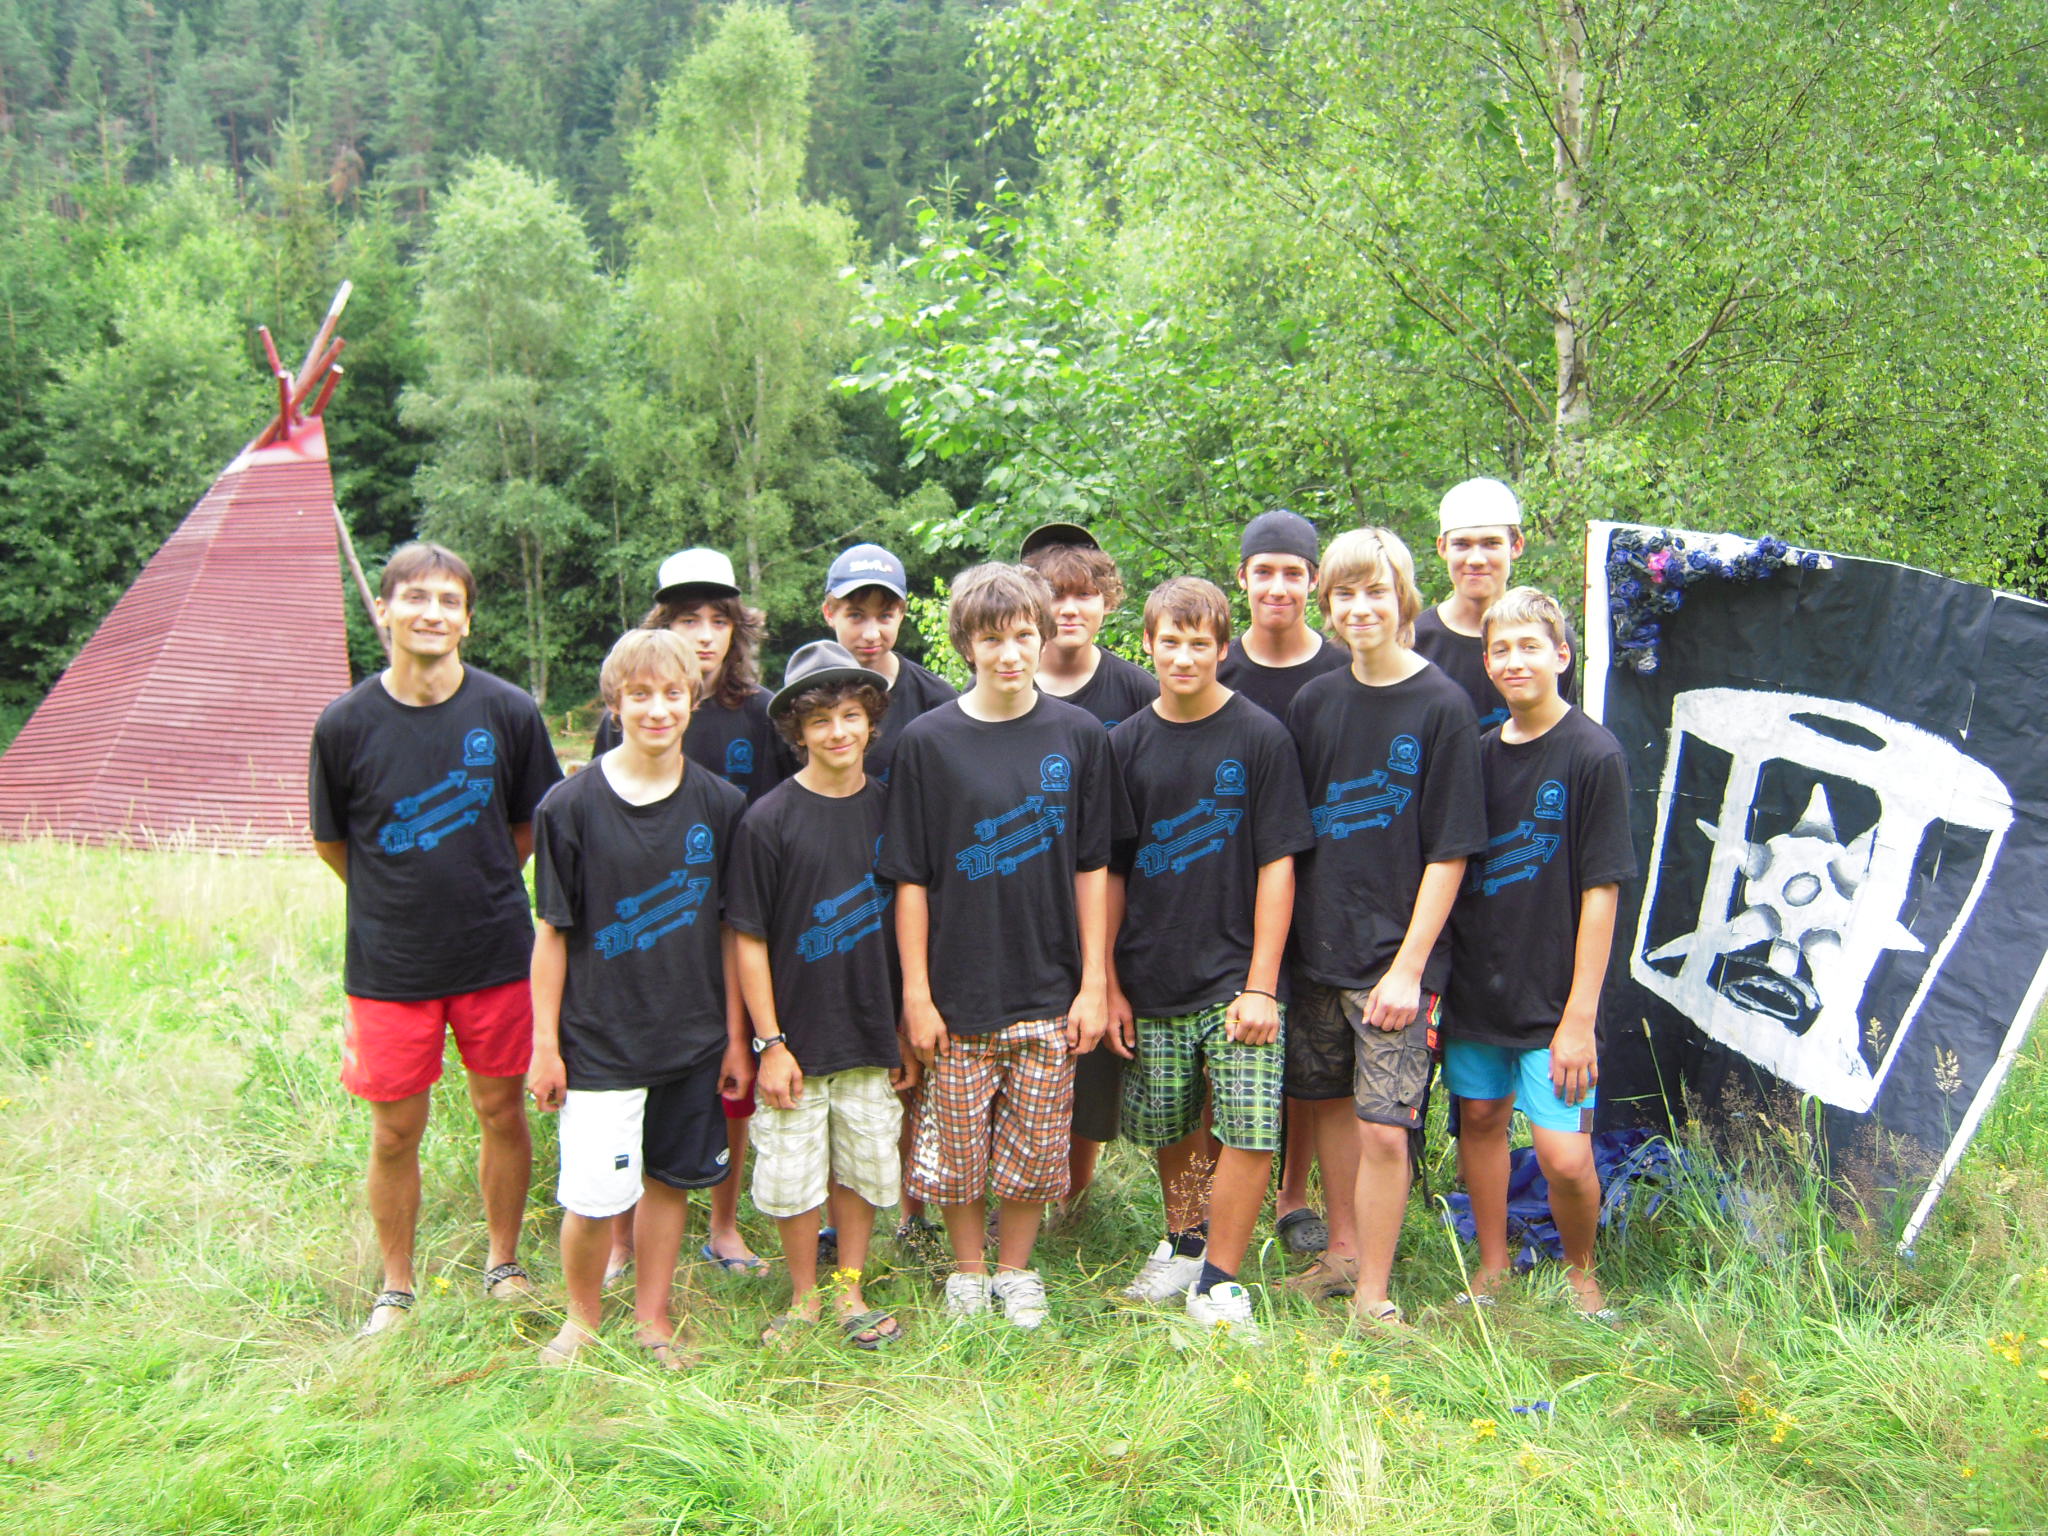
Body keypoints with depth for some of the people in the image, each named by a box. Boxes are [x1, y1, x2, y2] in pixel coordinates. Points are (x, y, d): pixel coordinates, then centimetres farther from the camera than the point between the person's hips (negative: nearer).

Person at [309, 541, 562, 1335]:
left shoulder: (509, 712, -8)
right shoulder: (345, 723, -8)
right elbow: (332, 841, 6)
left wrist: (477, 886, 10)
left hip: (496, 954, 0)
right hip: (388, 964, 0)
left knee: (502, 1113, 11)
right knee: (395, 1132, 8)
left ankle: (503, 1264, 32)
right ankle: (395, 1288, 28)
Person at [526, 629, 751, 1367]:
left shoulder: (720, 805, -1)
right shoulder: (571, 806, -7)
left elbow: (731, 929, 4)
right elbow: (553, 932, -2)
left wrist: (736, 1035, 5)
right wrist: (544, 1042, -2)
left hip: (692, 1038, 2)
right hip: (597, 1042, -2)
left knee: (669, 1180, 12)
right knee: (593, 1198, -4)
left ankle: (652, 1319, 32)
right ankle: (582, 1319, 23)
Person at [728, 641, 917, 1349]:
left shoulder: (890, 810, 1)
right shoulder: (769, 821, -9)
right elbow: (750, 940, -7)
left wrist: (907, 1030, 7)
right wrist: (770, 1042, -9)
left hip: (872, 1035, 3)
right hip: (798, 1036, -3)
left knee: (862, 1170, 12)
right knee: (793, 1176, 6)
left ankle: (851, 1295, 30)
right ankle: (803, 1297, 27)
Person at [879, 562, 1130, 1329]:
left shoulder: (1079, 735, 0)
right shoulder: (928, 740, -4)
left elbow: (1092, 868, 3)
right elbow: (909, 878, -3)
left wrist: (1095, 982, 1)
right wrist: (915, 992, -5)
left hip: (1050, 990, 1)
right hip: (959, 991, -1)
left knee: (1035, 1149, 9)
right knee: (957, 1150, 8)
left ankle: (1016, 1271, 31)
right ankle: (966, 1272, 32)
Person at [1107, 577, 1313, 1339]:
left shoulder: (1261, 737, -4)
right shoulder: (1125, 744, 4)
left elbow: (1277, 866, -5)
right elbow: (1110, 871, 8)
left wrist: (1260, 985, -10)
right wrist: (1109, 983, 4)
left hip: (1235, 978, -2)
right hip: (1152, 982, 3)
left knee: (1251, 1133, -9)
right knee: (1172, 1132, 13)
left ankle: (1218, 1279, 9)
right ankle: (1183, 1243, 37)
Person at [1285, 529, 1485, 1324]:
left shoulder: (1442, 705, -8)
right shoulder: (1314, 702, 5)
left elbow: (1450, 849, -9)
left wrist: (1410, 964, -13)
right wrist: (1284, 941, 5)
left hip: (1395, 956, -4)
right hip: (1316, 945, 5)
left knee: (1384, 1127, -5)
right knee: (1330, 1103, 15)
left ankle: (1373, 1296, 10)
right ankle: (1342, 1252, 33)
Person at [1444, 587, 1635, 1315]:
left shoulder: (1593, 755, -9)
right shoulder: (1481, 753, 5)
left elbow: (1600, 892, -11)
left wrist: (1580, 1015, -13)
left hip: (1552, 997, -5)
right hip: (1475, 981, 5)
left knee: (1565, 1154, -8)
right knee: (1480, 1118, 14)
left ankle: (1579, 1271, 20)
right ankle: (1493, 1268, 32)